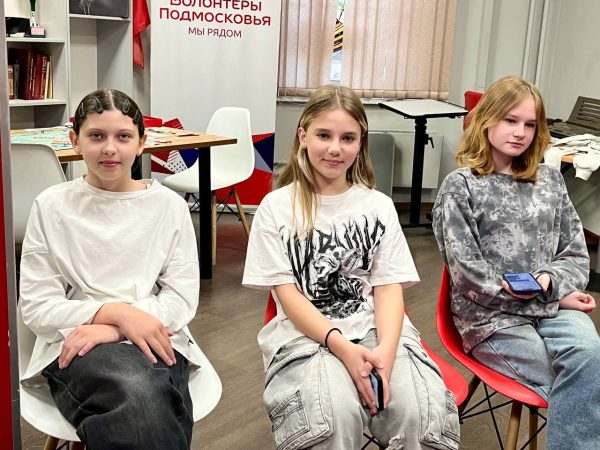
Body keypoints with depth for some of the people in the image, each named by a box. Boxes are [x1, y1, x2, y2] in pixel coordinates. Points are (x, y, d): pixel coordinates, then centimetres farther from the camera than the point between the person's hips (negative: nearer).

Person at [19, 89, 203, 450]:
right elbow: (36, 307, 2)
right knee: (137, 391, -36)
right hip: (76, 347, -1)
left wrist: (111, 329, -13)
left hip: (155, 340, 2)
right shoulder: (52, 206, 6)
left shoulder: (169, 205, 9)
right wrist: (117, 312, -14)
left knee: (143, 401, -35)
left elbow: (183, 297, 3)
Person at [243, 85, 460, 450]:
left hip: (376, 328, 3)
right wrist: (342, 347, -20)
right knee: (335, 417, -34)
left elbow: (389, 287, 2)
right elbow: (287, 294, -4)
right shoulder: (276, 207, 2)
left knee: (428, 414, -26)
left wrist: (385, 348, -18)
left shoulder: (379, 206, 9)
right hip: (307, 333, -2)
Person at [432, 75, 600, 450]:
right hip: (490, 313, -4)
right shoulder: (460, 186, -2)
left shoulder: (550, 180, 14)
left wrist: (549, 281, -12)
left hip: (553, 303, 4)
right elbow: (469, 275, -9)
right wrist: (553, 298, -9)